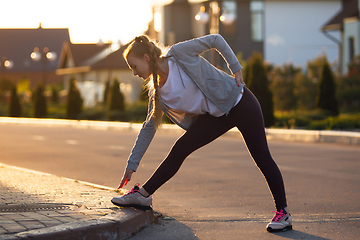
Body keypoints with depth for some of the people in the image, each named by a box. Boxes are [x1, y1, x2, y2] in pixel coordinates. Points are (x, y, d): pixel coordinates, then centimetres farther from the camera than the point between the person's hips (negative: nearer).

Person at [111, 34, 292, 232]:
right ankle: (143, 195, 2)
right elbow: (149, 127, 7)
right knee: (180, 149, -4)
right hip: (215, 116, 6)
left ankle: (282, 213, 0)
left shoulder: (178, 53, -18)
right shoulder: (157, 91, 1)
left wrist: (235, 68, -13)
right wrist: (132, 164, 7)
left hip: (239, 103, -6)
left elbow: (216, 40, -10)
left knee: (261, 156, -6)